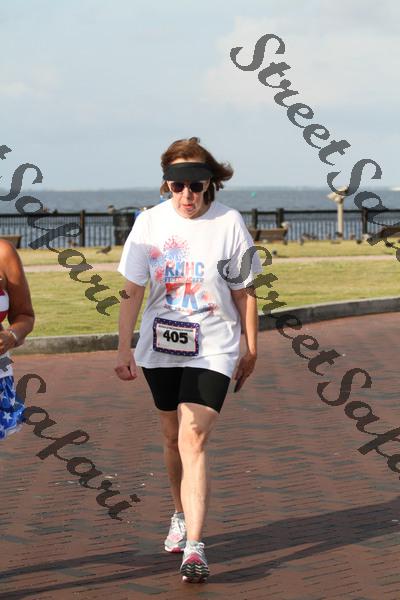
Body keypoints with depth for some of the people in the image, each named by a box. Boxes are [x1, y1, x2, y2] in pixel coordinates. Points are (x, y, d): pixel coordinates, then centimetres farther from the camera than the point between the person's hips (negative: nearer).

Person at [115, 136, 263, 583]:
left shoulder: (229, 224, -9)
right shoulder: (150, 222, -3)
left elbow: (244, 293, 1)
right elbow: (132, 291, 0)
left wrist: (251, 350, 6)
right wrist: (124, 349, -7)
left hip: (212, 350, -3)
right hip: (159, 348, 3)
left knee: (193, 442, -15)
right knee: (173, 438, 18)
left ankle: (194, 547, -15)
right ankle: (181, 516, 42)